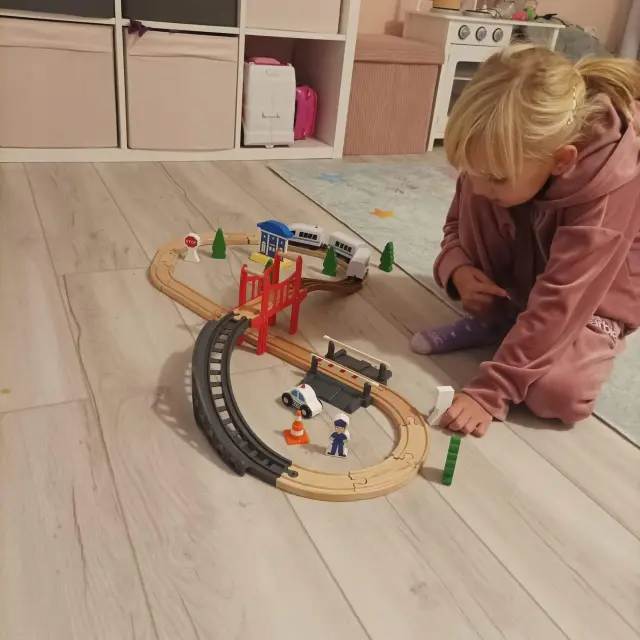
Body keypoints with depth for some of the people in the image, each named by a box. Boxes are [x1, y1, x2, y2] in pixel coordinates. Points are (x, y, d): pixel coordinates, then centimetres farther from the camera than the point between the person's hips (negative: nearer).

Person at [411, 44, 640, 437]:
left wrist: (490, 391, -40)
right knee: (478, 198, -23)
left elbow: (557, 304, -38)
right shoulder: (500, 159, -20)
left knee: (559, 392, -33)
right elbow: (458, 222, -3)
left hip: (593, 301, -5)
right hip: (516, 281, 5)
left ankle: (583, 348, 3)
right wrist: (458, 269, -27)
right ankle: (492, 320, -3)